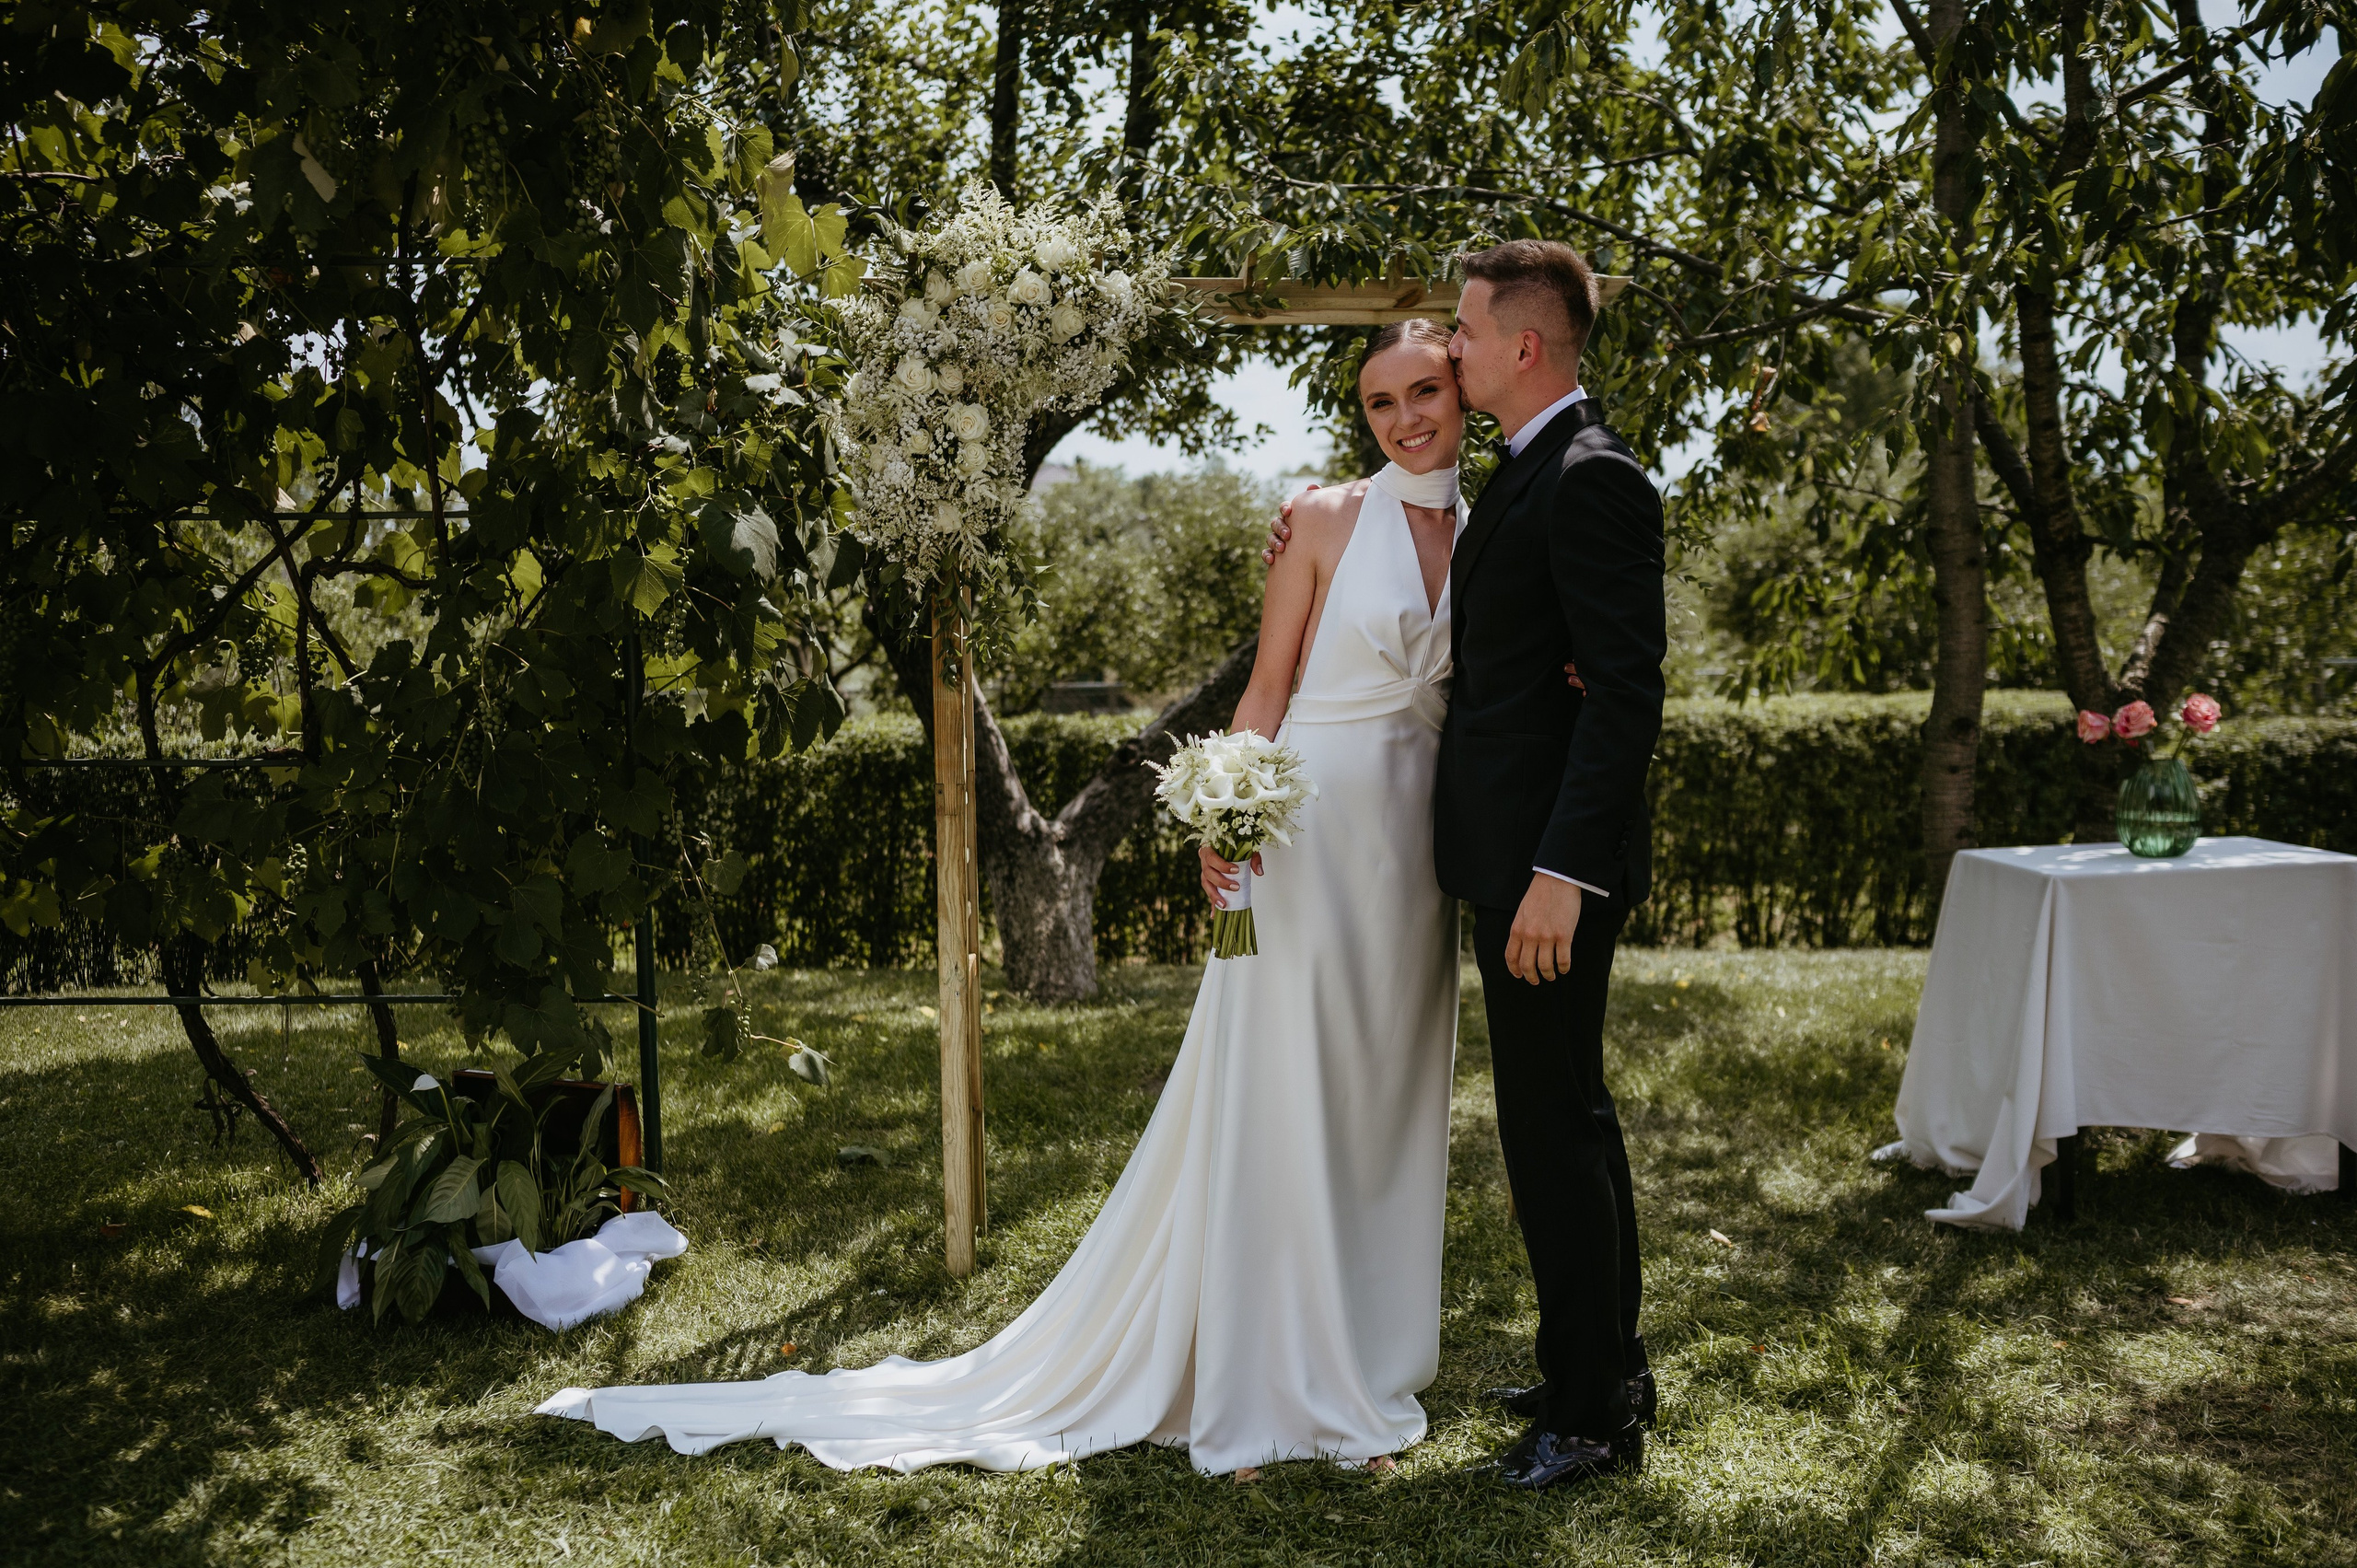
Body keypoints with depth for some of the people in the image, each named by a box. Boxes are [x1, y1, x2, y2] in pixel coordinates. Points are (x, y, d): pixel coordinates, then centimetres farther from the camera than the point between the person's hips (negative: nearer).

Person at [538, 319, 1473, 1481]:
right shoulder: (1329, 522, -2)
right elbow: (1267, 687, -4)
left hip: (1415, 848, 5)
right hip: (1306, 829, -4)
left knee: (1385, 1109, 10)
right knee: (1271, 1107, -1)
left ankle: (1357, 1376, 23)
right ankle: (1245, 1394, 11)